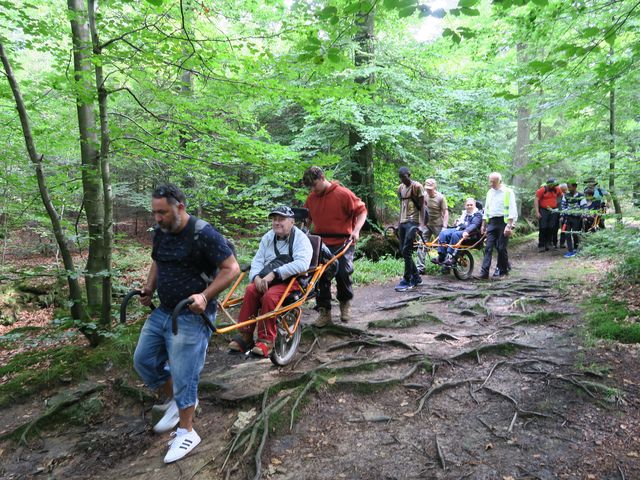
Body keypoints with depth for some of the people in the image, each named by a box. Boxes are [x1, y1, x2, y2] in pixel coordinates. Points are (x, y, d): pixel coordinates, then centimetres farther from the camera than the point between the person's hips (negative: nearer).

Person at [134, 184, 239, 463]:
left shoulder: (203, 234, -19)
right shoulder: (161, 233, 5)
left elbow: (231, 269, -18)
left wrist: (205, 296, -28)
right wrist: (149, 289, 8)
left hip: (192, 315, -8)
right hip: (162, 311, 8)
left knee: (182, 375, -3)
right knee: (143, 360, 14)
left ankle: (187, 433, 17)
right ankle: (175, 401, 35)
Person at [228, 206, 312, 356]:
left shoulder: (301, 239, -8)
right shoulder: (268, 237, 13)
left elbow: (302, 263, -26)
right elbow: (257, 260, 9)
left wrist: (274, 274, -30)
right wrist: (257, 277, -15)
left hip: (292, 281, -5)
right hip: (267, 280, 5)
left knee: (269, 296, -32)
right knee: (251, 290, -23)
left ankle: (266, 340, -19)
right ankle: (245, 336, -13)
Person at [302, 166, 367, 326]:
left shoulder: (343, 193, -9)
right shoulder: (311, 198, 7)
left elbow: (361, 211, -5)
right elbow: (307, 218, 20)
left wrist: (356, 230, -17)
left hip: (343, 243, -4)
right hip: (321, 244, 5)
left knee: (343, 273, -10)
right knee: (321, 276, 1)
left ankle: (345, 302, 21)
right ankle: (324, 312, 13)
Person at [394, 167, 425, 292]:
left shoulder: (417, 186, -6)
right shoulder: (400, 188, 13)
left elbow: (422, 206, -8)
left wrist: (422, 224, -17)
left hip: (412, 222, -7)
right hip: (402, 222, 7)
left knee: (406, 251, -12)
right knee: (403, 251, 7)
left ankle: (407, 281, -5)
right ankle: (416, 278, 19)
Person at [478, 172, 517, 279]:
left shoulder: (508, 192, -4)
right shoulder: (489, 192, 15)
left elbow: (512, 210, -9)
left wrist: (509, 226, -17)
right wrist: (483, 225, 19)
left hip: (503, 221, -5)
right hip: (492, 222, 5)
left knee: (501, 247, -1)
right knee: (488, 247, -4)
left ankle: (502, 270, 16)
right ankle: (484, 272, -8)